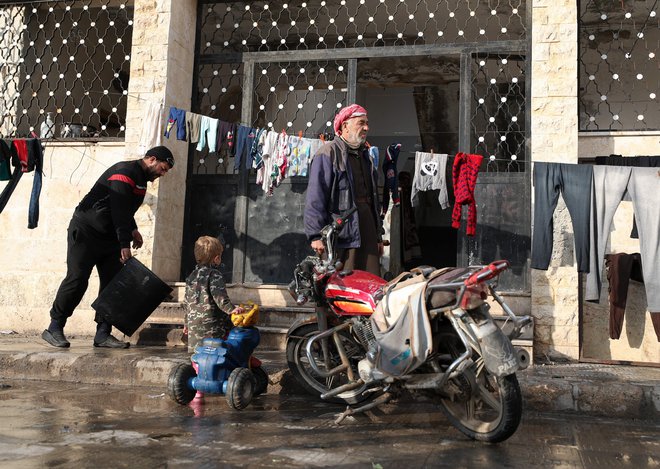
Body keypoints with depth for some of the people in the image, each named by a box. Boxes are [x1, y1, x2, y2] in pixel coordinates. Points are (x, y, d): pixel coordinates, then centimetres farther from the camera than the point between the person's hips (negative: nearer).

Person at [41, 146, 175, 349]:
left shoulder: (141, 179, 14)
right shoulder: (125, 172, -18)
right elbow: (119, 210, -25)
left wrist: (132, 230, 11)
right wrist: (124, 245, -28)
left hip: (109, 237, 9)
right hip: (85, 231, -9)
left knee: (112, 283, 1)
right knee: (77, 279, -10)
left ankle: (103, 334, 3)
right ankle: (54, 329, 2)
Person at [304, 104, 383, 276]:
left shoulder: (365, 155, 23)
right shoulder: (328, 153, -3)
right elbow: (315, 196, -10)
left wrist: (378, 235, 24)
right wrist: (316, 235, -17)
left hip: (367, 229, 8)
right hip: (340, 234, -8)